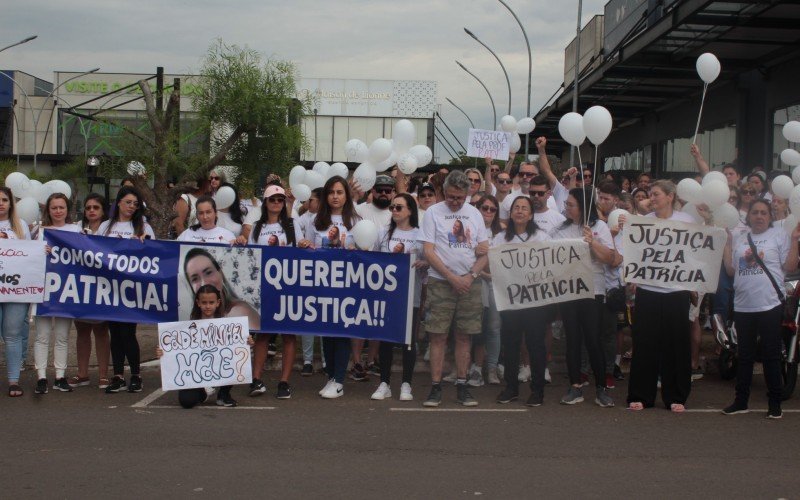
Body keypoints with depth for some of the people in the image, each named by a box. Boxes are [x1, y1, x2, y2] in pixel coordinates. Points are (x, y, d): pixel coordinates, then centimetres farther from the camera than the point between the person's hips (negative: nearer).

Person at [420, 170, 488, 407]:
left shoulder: (474, 214, 10)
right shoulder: (433, 212, 0)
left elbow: (485, 252, 9)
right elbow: (428, 251, -6)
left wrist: (470, 276, -7)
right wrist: (452, 278, -11)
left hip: (470, 282, 3)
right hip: (440, 281, -3)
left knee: (464, 336, 6)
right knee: (438, 336, -3)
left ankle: (462, 387, 12)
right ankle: (435, 387, 1)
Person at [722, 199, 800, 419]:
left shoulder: (779, 235, 3)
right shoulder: (739, 239, 15)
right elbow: (731, 271, 13)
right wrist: (727, 245, 11)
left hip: (770, 305, -4)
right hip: (743, 306, 4)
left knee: (771, 355, 0)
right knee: (744, 355, 11)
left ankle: (775, 403, 10)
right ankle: (741, 401, 19)